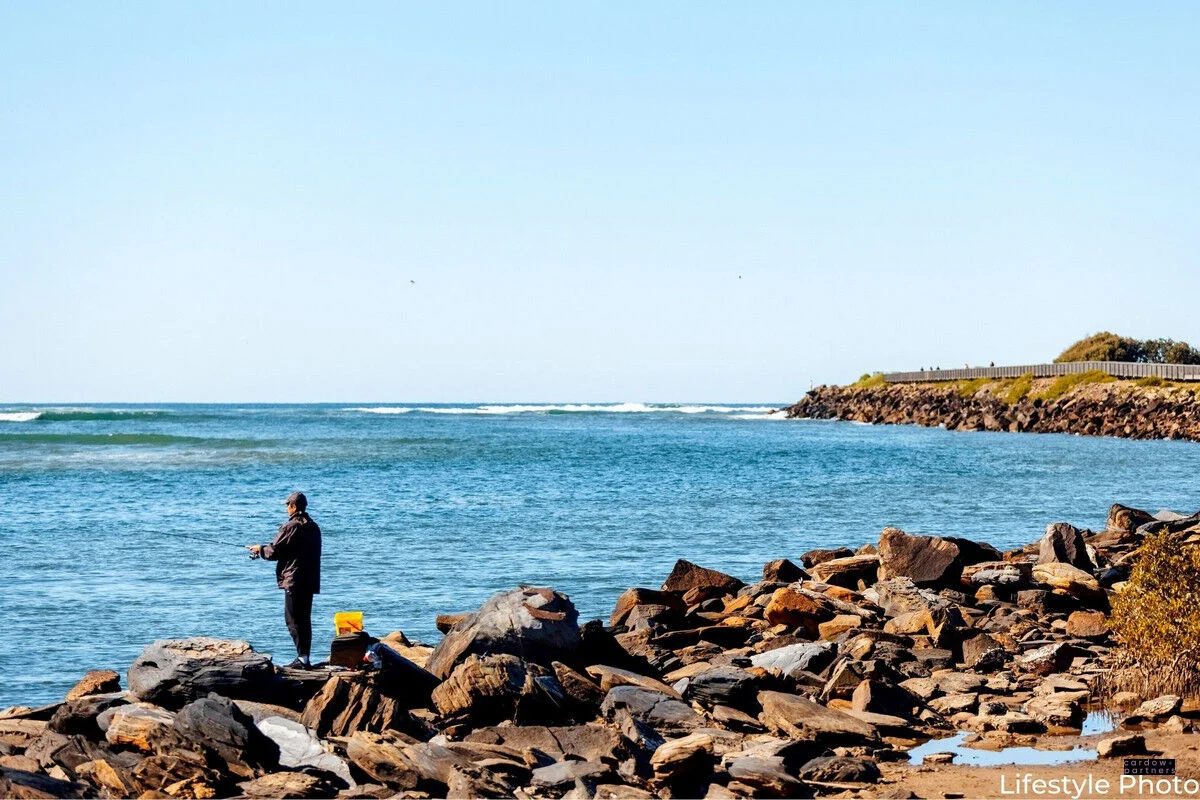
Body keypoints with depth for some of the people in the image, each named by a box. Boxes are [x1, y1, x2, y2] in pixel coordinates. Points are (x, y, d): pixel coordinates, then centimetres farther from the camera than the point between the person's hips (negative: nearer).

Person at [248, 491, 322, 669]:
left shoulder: (291, 527, -13)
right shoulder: (313, 527, 12)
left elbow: (274, 551, -10)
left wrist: (260, 549, 11)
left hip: (294, 580, -8)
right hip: (310, 580, 8)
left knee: (293, 619, -5)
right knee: (305, 619, 12)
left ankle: (302, 658, -11)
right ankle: (305, 658, 13)